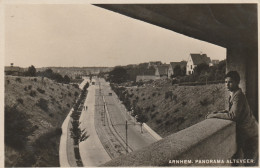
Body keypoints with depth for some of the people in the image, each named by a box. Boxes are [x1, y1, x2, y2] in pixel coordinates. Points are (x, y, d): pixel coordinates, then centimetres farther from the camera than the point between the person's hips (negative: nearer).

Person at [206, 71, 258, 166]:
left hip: (250, 133, -10)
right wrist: (216, 113, -1)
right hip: (243, 131, 10)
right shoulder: (233, 95, 6)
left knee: (250, 162, 0)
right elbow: (230, 110, 13)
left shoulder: (238, 96, -25)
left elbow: (233, 116, -32)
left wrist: (215, 115, -24)